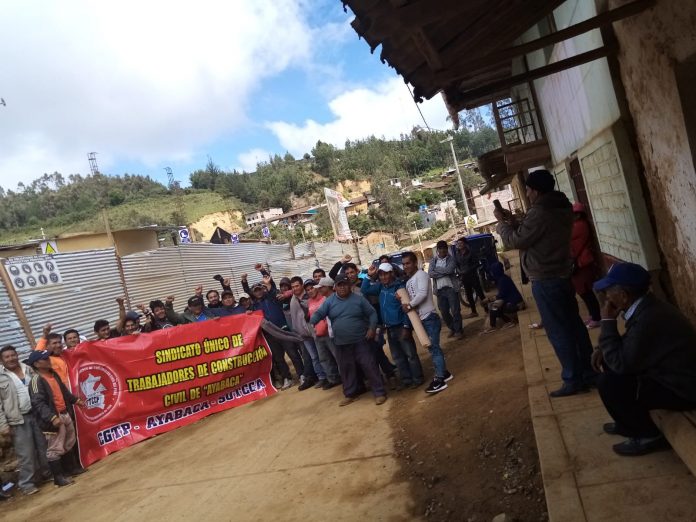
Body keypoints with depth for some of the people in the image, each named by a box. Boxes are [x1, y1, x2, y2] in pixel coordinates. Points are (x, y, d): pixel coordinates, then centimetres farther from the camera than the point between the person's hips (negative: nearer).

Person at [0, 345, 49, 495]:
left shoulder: (28, 369, 7)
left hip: (37, 414, 4)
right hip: (18, 420, -4)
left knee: (43, 446, 13)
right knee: (26, 453, -1)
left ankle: (46, 473, 29)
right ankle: (26, 483, 12)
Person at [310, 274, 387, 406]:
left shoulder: (359, 299, -1)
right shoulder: (329, 301, 2)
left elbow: (372, 313, 3)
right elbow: (319, 313, -7)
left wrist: (372, 328, -10)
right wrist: (312, 322, -27)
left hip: (360, 340, -2)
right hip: (341, 343, 3)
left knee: (369, 366, -2)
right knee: (346, 369, 13)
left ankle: (379, 392, 7)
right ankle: (351, 394, 28)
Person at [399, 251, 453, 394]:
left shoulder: (421, 275, -9)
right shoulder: (409, 280, 17)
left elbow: (423, 293, -23)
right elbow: (410, 298, 17)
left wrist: (409, 305, -15)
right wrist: (403, 302, -4)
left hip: (429, 317, -9)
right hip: (420, 319, 9)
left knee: (433, 347, -8)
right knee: (433, 347, 15)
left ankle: (439, 379, -5)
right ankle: (444, 373, 26)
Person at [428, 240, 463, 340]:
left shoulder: (451, 259, -1)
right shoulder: (433, 260, 7)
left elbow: (450, 270, -19)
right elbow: (430, 274, -7)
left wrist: (437, 269, -9)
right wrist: (444, 272, -12)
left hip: (451, 288, -3)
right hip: (440, 290, 3)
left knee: (455, 310, -2)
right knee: (444, 312, 9)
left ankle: (458, 330, 11)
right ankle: (452, 328, 29)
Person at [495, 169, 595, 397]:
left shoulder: (539, 213, -21)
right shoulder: (561, 208, 10)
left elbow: (515, 241, -13)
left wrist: (502, 222, 2)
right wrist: (514, 221, 14)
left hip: (546, 281, -9)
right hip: (562, 276, 10)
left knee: (558, 332, -2)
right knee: (574, 325, 14)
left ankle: (573, 380, 5)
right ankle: (589, 372, 23)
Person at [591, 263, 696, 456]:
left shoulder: (649, 319, -31)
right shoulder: (647, 306, 0)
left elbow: (620, 364, -26)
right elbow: (628, 345, 15)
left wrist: (608, 322, -21)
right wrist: (604, 350, -2)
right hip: (674, 376, 10)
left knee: (608, 383, -18)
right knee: (609, 362, 10)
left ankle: (649, 435, 2)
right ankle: (629, 423, 22)